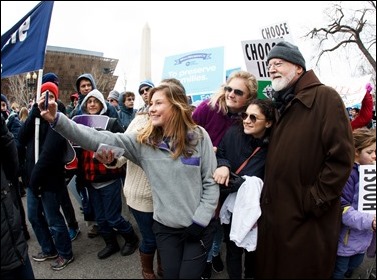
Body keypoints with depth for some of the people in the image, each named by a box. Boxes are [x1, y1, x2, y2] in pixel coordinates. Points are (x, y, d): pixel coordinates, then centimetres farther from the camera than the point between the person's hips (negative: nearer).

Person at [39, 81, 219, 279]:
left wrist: (200, 221, -11)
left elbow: (211, 182, -6)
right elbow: (99, 139, -13)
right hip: (165, 227, 2)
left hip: (199, 226, -1)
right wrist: (57, 120, -21)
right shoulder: (143, 141, -6)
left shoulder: (198, 137, -10)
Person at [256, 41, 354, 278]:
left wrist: (313, 203, -16)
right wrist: (266, 200, 10)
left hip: (307, 223, -7)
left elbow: (341, 159, -17)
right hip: (275, 216, 7)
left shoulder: (325, 97, -9)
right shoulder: (282, 106, 14)